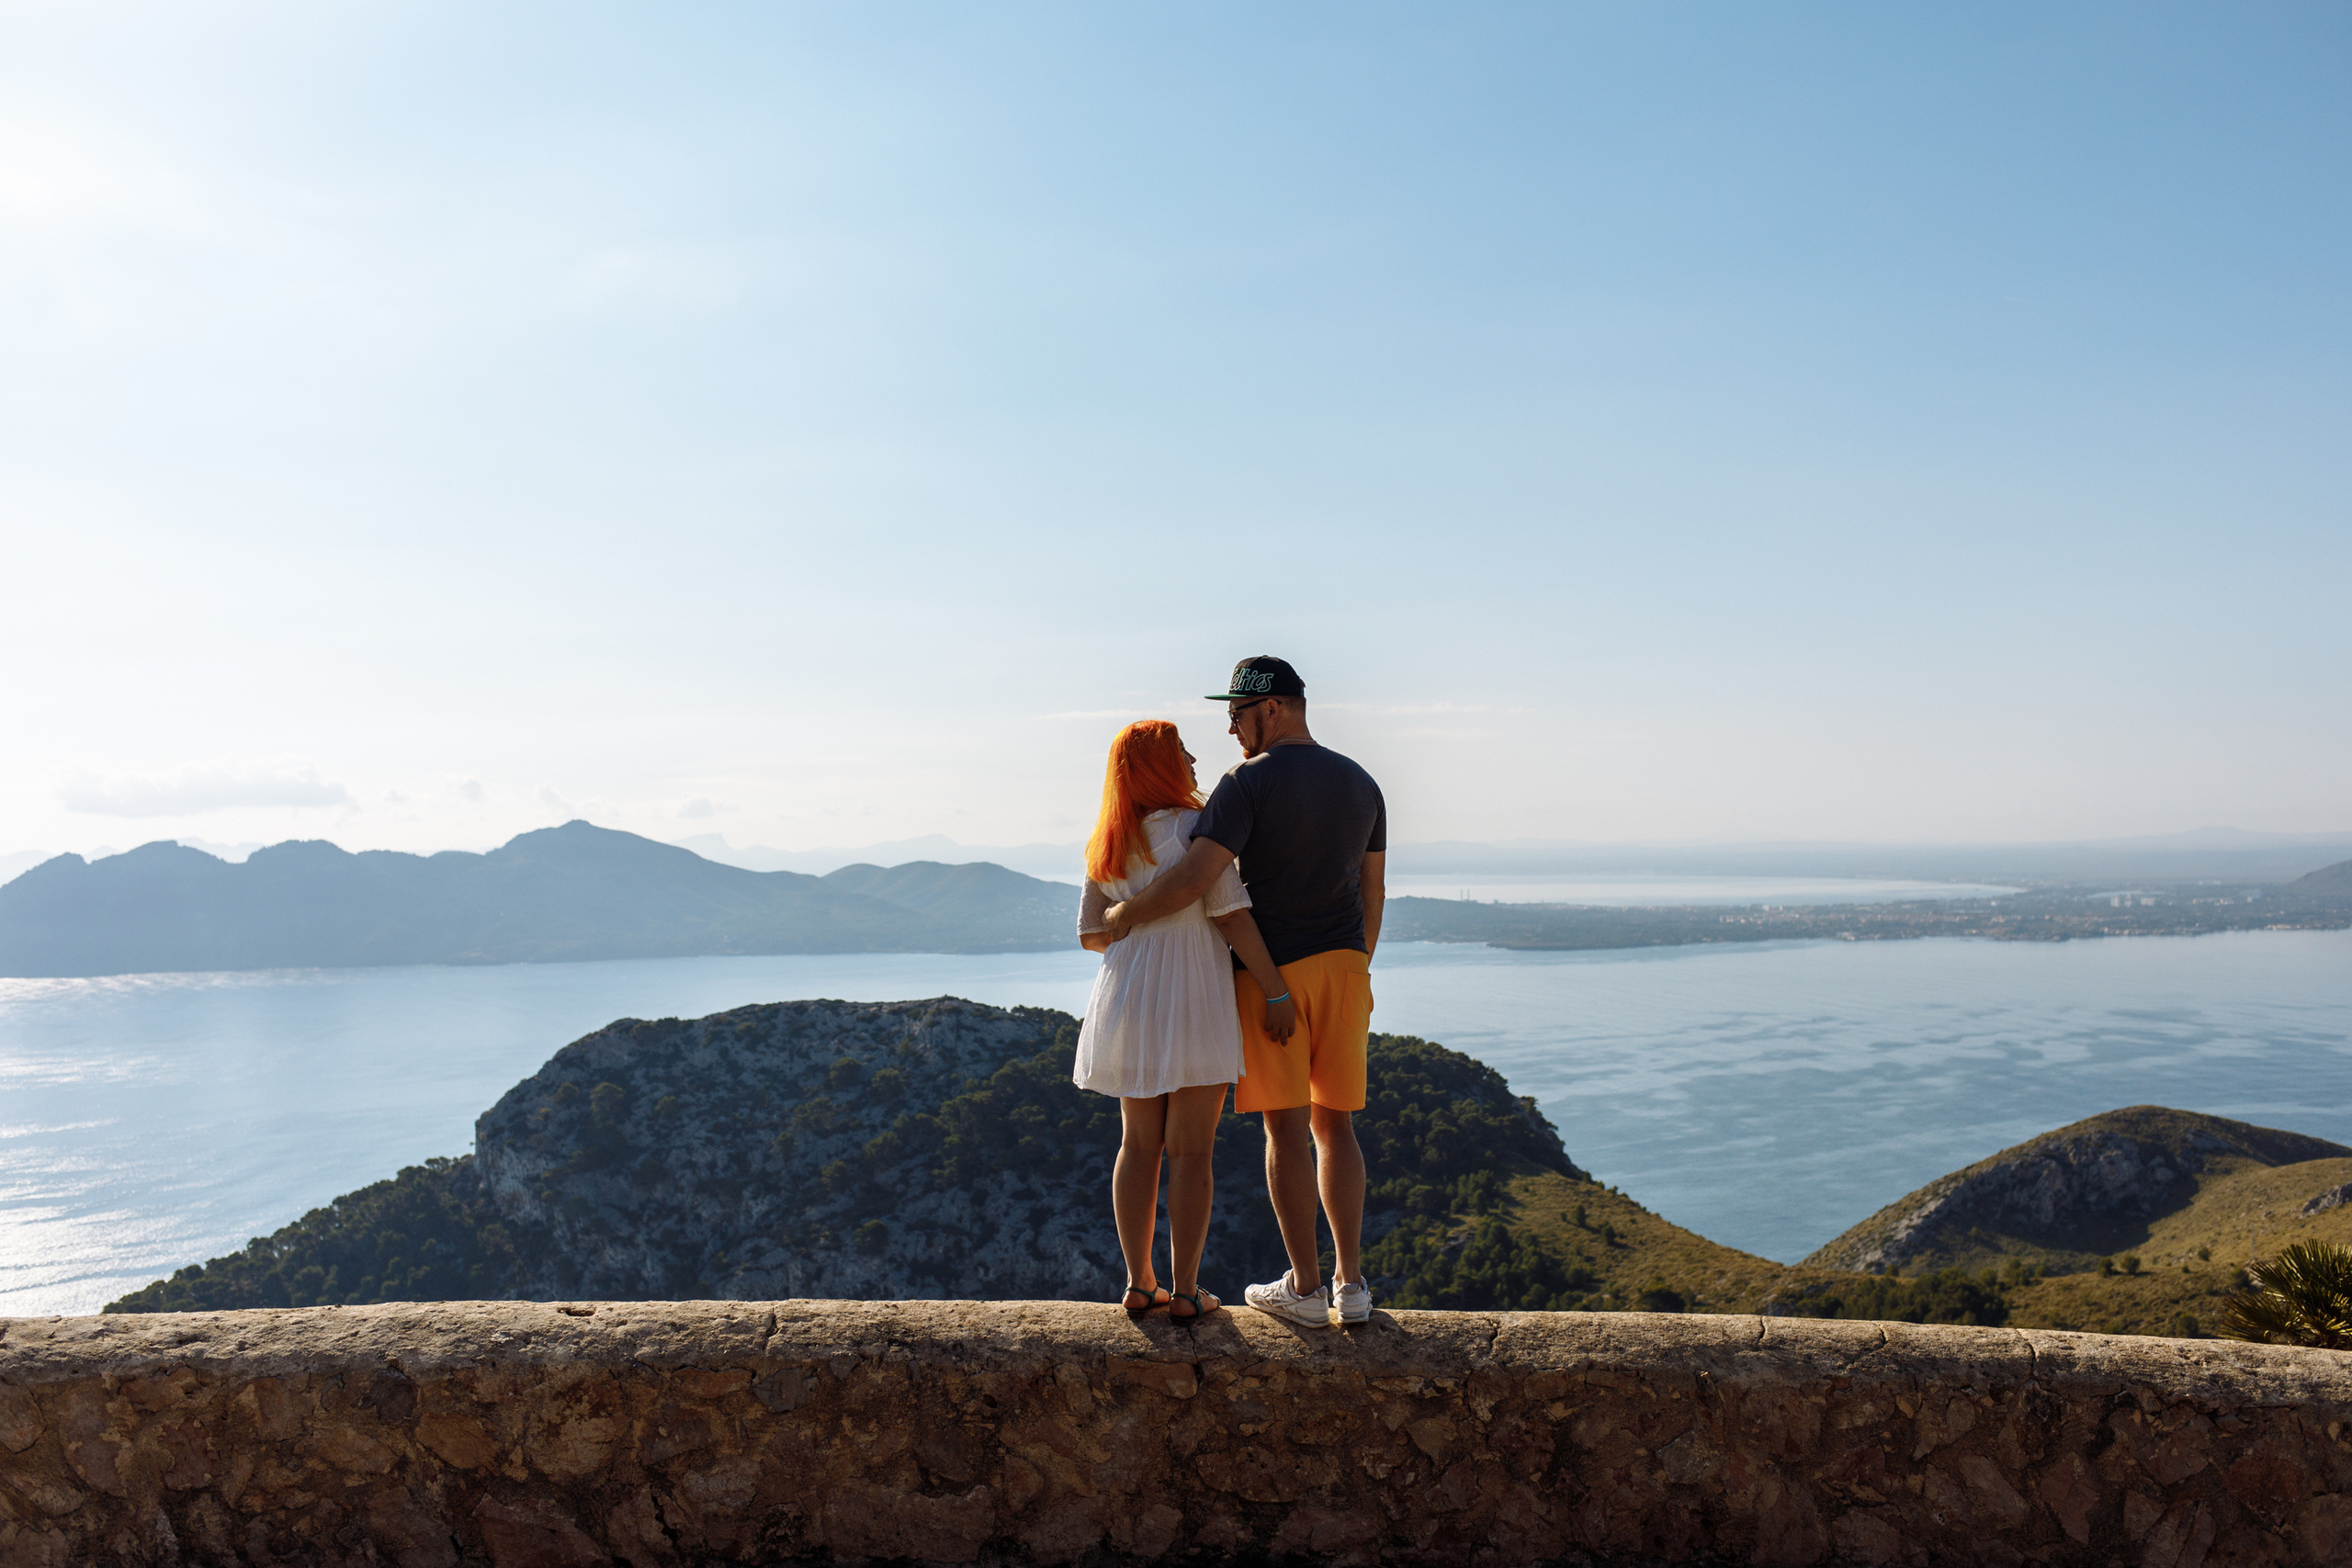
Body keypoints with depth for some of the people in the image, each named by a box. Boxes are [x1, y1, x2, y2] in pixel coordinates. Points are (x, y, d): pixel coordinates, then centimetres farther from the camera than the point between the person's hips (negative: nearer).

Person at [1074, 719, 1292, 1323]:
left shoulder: (1107, 847, 8)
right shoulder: (1193, 827, -11)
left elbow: (1090, 935, 11)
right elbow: (1234, 918, -16)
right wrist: (1279, 993, -14)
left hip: (1128, 1003, 6)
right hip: (1194, 1002, -6)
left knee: (1138, 1145, 13)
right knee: (1191, 1151, 1)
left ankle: (1139, 1282, 17)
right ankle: (1185, 1290, 6)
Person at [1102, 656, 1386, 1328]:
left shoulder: (1249, 783, -12)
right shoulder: (1361, 784, 9)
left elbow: (1191, 880, -22)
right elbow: (1373, 892, 13)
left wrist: (1119, 915, -7)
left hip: (1272, 973, -6)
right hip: (1344, 970, 6)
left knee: (1287, 1129, 2)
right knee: (1335, 1125, 12)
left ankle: (1305, 1286, 7)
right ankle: (1351, 1283, 12)